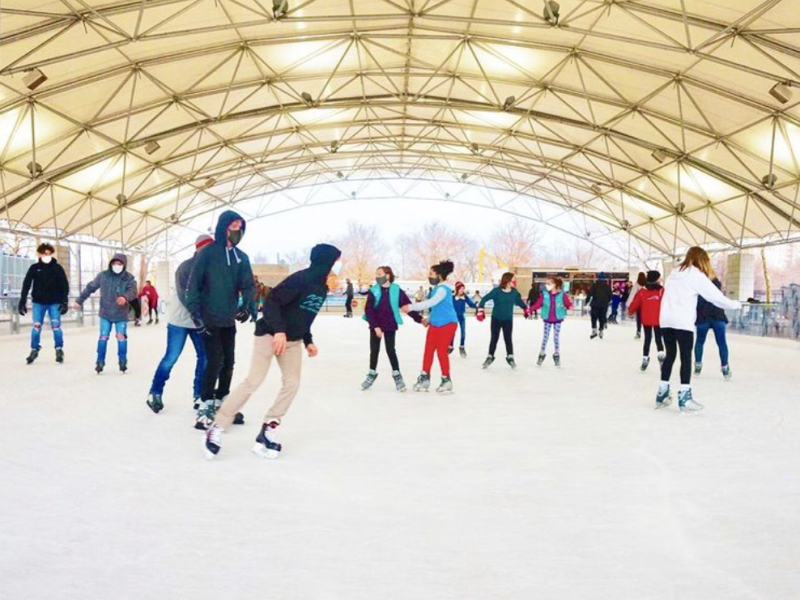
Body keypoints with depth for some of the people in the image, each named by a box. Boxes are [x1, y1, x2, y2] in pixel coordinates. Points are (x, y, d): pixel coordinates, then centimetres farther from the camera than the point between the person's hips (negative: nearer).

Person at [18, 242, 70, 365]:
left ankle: (59, 350, 8)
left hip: (55, 302, -1)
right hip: (38, 302, 1)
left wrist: (65, 302, -8)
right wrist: (22, 303, -6)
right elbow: (26, 285, -1)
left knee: (56, 326, -4)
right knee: (36, 326, 0)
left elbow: (64, 285, -1)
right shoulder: (34, 268, 0)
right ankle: (34, 350, 14)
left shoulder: (57, 268, 0)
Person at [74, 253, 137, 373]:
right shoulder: (103, 276, -5)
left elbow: (132, 291, -27)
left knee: (121, 336, -3)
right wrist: (79, 300, 11)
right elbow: (90, 287, 7)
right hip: (105, 314, 1)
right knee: (103, 337, 2)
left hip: (121, 315, -1)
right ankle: (100, 362, 13)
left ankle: (123, 361, 11)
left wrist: (125, 297, -49)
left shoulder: (129, 278, -9)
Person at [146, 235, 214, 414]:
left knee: (204, 356, 4)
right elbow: (184, 296, -23)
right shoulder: (185, 267, -14)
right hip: (180, 320, -5)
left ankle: (199, 396, 15)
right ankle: (155, 393, 13)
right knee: (171, 358, -2)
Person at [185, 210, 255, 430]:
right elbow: (193, 284, -10)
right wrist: (195, 312, -15)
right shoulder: (208, 252, -9)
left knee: (228, 362, 11)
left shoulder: (241, 257, 7)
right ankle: (205, 406, 1)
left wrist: (247, 305, -15)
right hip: (209, 319, -6)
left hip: (229, 319, 6)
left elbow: (248, 285, 4)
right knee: (215, 361, -11)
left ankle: (221, 402, 26)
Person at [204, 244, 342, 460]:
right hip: (270, 334, -8)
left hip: (292, 340, 8)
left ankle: (268, 430, 8)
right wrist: (278, 330, -33)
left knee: (292, 383, -1)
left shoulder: (322, 288, 6)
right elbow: (272, 301, -26)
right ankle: (217, 428, -2)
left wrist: (308, 341, 13)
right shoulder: (301, 279, -21)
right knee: (254, 381, -11)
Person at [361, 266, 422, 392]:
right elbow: (368, 310, -11)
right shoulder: (373, 291, -8)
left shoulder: (396, 291, -8)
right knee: (374, 350, 10)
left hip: (390, 326, -1)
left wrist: (419, 319, -6)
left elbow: (408, 306, -3)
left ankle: (397, 375, 15)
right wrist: (376, 326, -18)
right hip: (375, 326, 1)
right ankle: (372, 374, 26)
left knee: (390, 350, 2)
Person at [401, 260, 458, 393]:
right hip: (435, 324, 9)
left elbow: (430, 303, -31)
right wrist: (429, 319, 19)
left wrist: (411, 307, -32)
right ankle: (424, 378, 16)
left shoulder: (443, 289, -20)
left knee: (441, 351, -3)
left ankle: (446, 380, 11)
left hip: (447, 324, -9)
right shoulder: (436, 288, 10)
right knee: (428, 350, 7)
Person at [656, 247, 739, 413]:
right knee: (686, 357, -2)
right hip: (682, 322, -6)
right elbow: (715, 296, 2)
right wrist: (735, 305, 15)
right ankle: (684, 398, -4)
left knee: (670, 354, 14)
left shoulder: (674, 274, 19)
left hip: (666, 320, 6)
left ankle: (662, 394, 16)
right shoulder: (697, 275, 0)